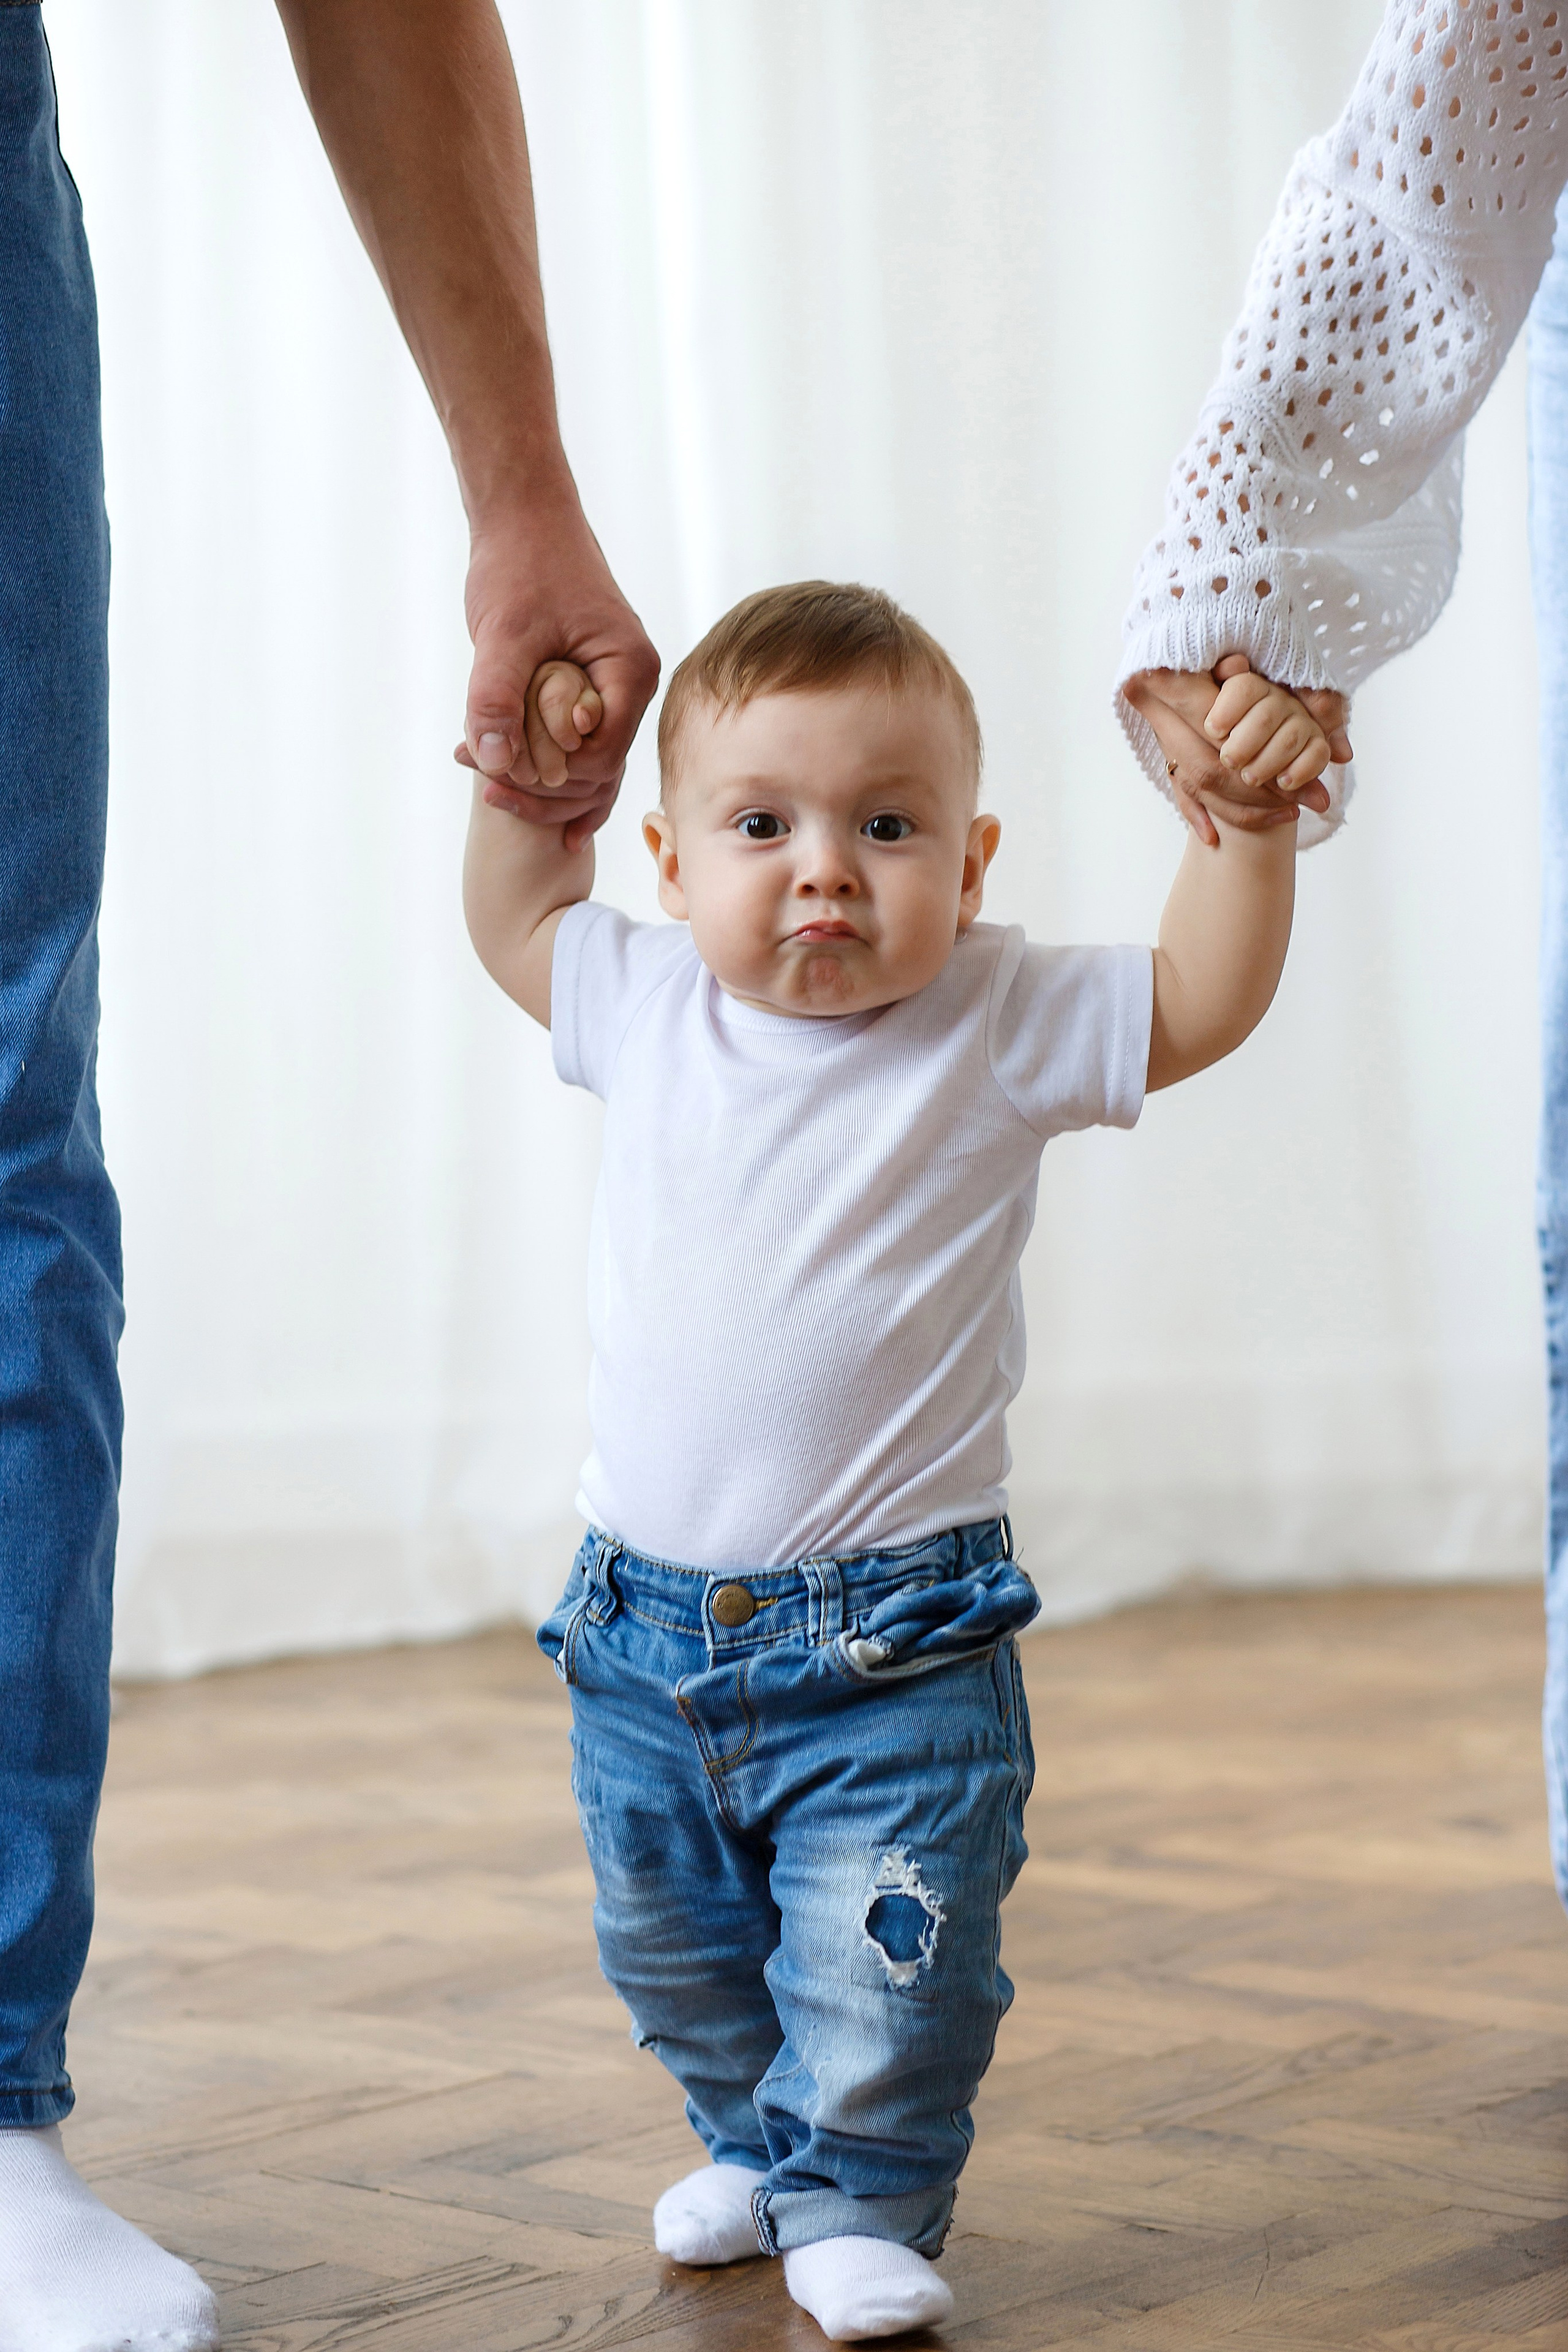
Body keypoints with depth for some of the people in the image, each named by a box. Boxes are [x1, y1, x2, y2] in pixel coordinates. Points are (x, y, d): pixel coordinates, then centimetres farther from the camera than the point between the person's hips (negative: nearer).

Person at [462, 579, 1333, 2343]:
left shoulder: (998, 1027, -8)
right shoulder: (644, 1006, 1)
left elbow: (1201, 999, -7)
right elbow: (513, 920, 20)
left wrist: (1247, 819, -19)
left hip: (894, 1644, -4)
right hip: (647, 1626, 4)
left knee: (889, 1953, -8)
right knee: (673, 1947, 19)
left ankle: (860, 2198, 13)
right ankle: (755, 2141, 42)